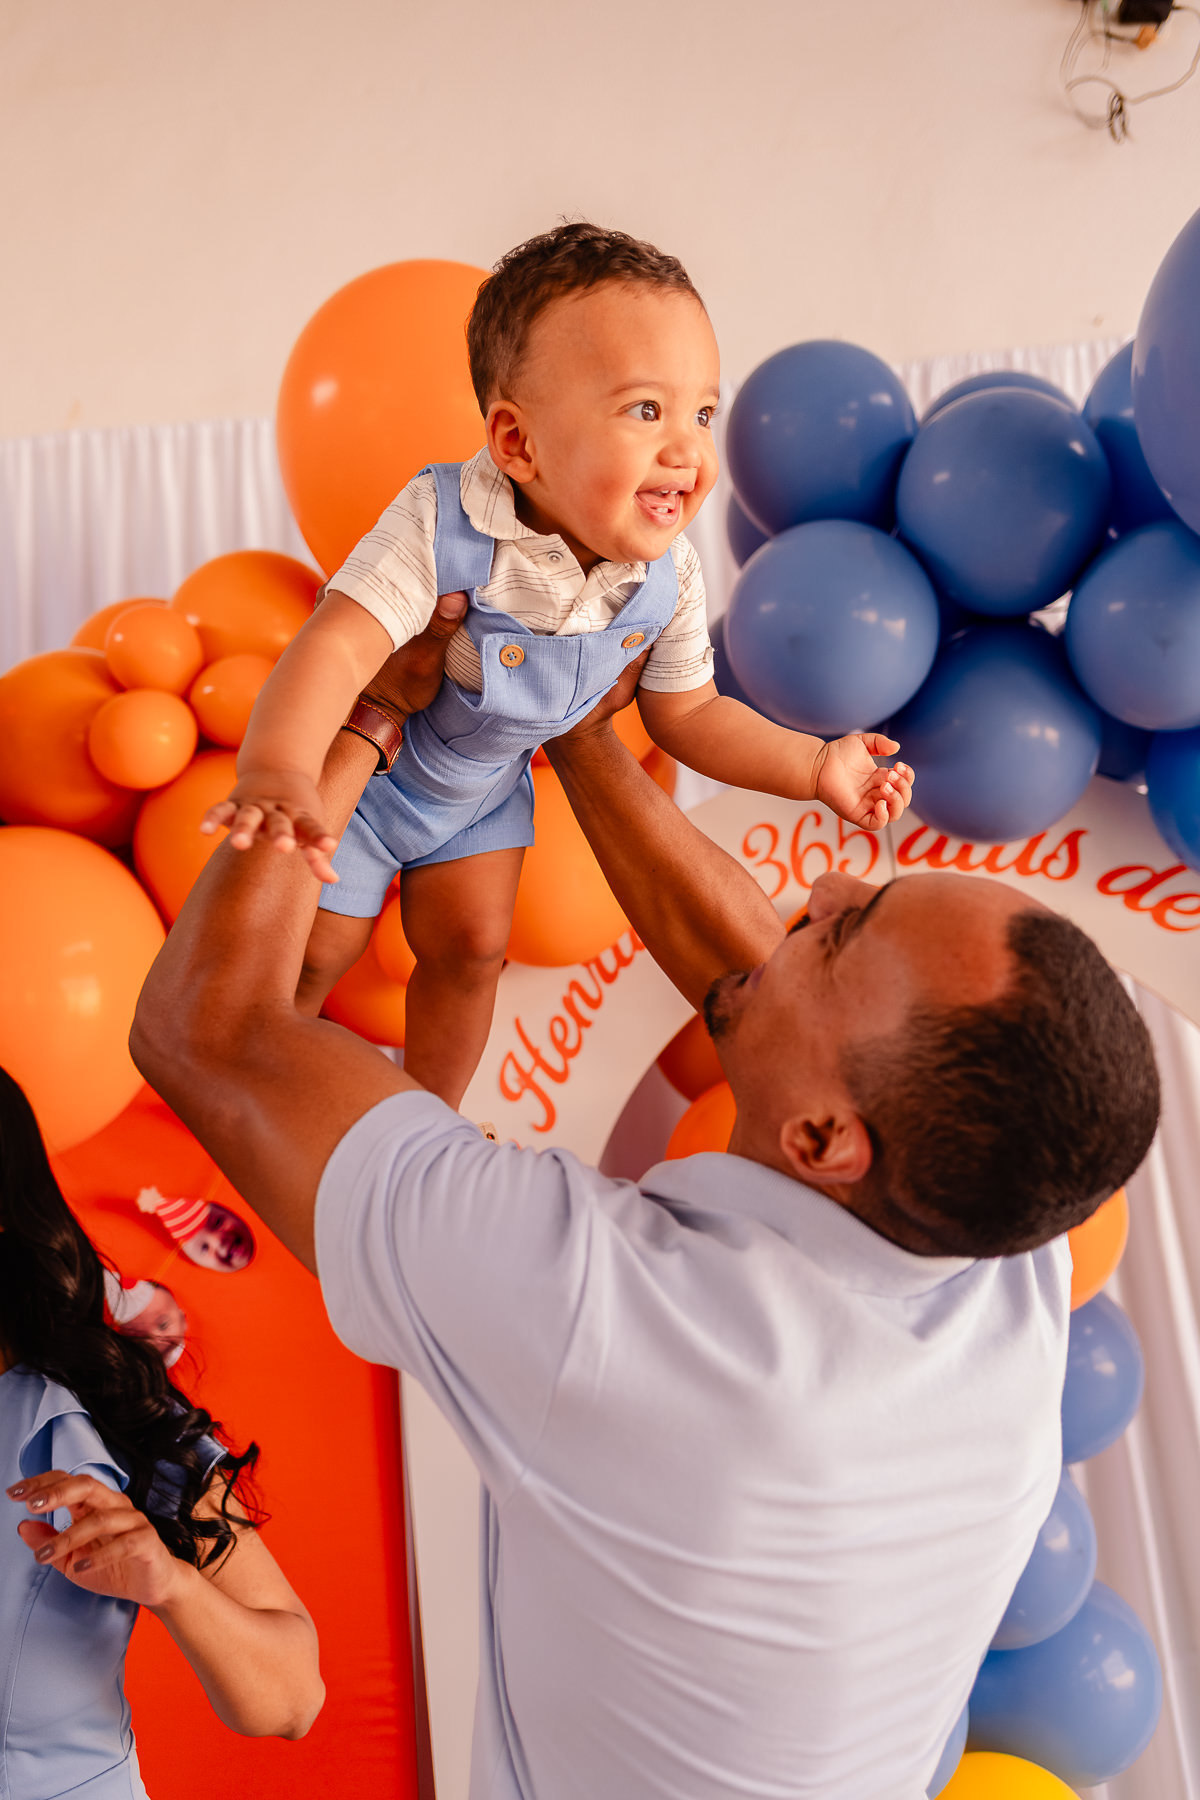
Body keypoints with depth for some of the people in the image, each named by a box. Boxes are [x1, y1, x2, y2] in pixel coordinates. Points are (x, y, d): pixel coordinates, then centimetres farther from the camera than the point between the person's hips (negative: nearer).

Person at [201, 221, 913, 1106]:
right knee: (319, 952, 10)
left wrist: (816, 766, -13)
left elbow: (687, 711, -6)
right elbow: (338, 644, -48)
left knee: (470, 948, 14)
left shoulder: (668, 577, -21)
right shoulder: (445, 527, -39)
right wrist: (276, 773, -66)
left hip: (485, 784, 4)